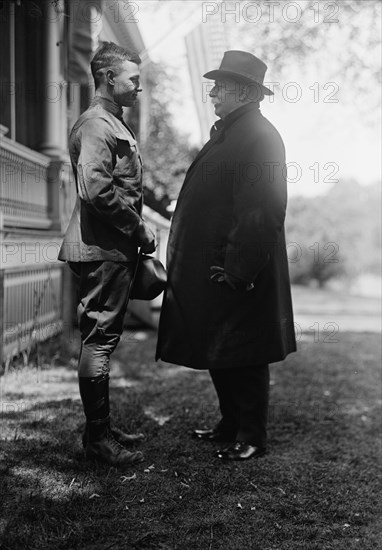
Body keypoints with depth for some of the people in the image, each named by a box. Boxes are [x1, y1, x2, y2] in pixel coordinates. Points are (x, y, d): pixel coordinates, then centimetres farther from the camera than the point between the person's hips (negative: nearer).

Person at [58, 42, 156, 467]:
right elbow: (96, 190, -25)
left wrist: (137, 230, 12)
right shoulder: (97, 124, -12)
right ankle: (97, 439, 4)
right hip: (103, 249, -11)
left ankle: (101, 430, 23)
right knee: (99, 340, -5)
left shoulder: (113, 124, 20)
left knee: (100, 340, 13)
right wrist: (139, 229, -16)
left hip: (112, 248, 11)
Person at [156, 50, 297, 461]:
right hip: (209, 270, 10)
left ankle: (251, 438, 13)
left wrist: (237, 270, -22)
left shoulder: (258, 137, -14)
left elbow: (261, 212, -21)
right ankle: (230, 426, 30)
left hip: (238, 274, -10)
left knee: (241, 357, 0)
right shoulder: (227, 132, 17)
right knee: (217, 353, 16)